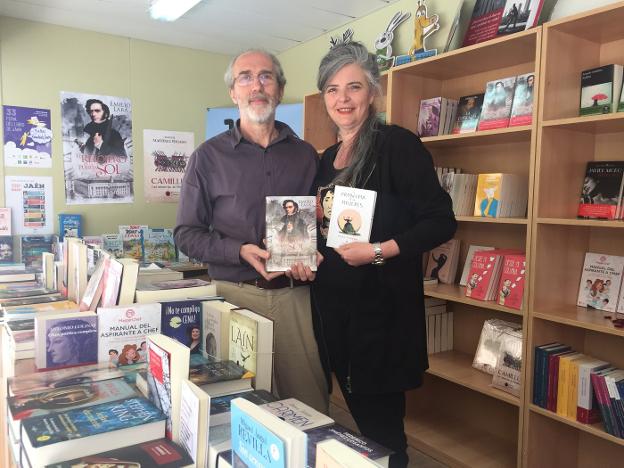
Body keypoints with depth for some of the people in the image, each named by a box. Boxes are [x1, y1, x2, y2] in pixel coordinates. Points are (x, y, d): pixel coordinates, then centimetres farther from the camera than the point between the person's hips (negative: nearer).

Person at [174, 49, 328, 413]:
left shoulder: (306, 155, 10)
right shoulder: (209, 156, 3)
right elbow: (187, 234, 1)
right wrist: (242, 252, -15)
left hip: (295, 294, 2)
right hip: (236, 294, -1)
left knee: (310, 406, 8)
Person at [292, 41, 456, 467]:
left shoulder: (397, 145, -10)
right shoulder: (327, 160, 13)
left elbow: (441, 221, -14)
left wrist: (380, 251, -24)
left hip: (383, 307, -7)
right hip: (334, 306, 7)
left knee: (382, 428, 5)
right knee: (357, 421, 19)